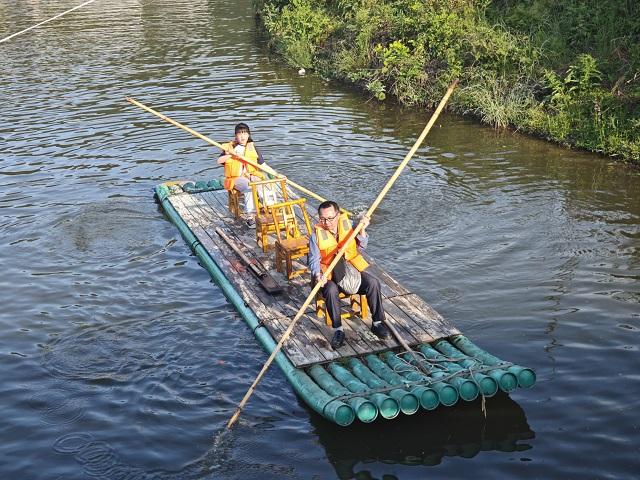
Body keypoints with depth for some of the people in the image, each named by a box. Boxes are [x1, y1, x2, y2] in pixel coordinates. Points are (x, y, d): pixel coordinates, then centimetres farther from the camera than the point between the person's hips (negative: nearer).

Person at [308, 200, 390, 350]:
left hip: (352, 268, 3)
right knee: (331, 290, -35)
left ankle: (377, 323, -8)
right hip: (329, 273, -2)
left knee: (373, 282, -22)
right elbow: (314, 260, -10)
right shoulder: (316, 234, -8)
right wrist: (317, 274, -30)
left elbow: (361, 246, 0)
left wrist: (362, 229, -17)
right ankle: (338, 330, -24)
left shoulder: (347, 223, -1)